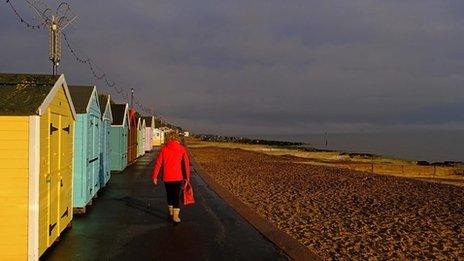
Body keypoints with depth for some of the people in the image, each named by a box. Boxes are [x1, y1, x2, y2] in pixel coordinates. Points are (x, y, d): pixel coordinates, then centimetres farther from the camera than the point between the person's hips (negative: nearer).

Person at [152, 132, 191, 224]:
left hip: (167, 177, 1)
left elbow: (158, 163, -3)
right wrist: (187, 177, 0)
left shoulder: (164, 149, -2)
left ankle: (171, 213, 32)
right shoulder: (182, 149, -4)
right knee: (176, 196, 4)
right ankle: (175, 216, -4)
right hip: (178, 177, -1)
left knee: (169, 195, 19)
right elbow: (186, 163, -6)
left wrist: (154, 176, 4)